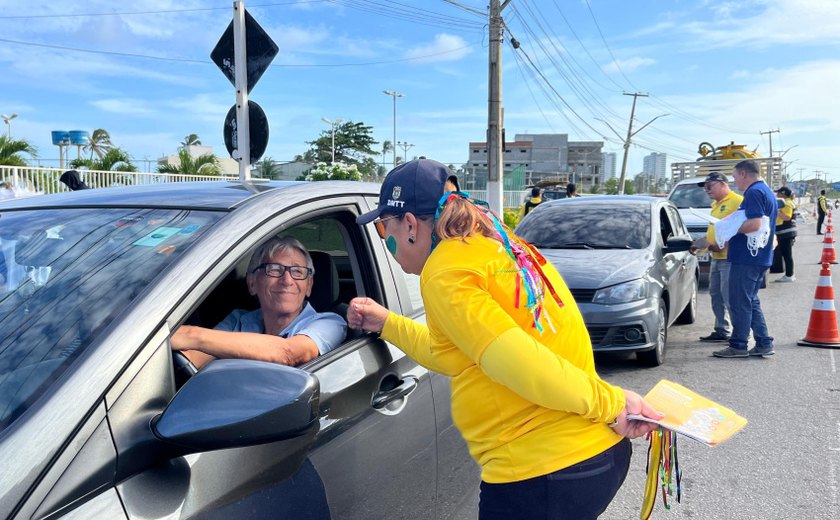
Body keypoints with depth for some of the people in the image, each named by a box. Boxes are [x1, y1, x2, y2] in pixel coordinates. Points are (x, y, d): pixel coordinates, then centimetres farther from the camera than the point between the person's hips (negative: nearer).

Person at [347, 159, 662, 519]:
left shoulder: (445, 272, -14)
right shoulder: (499, 246, 12)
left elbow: (521, 366, -25)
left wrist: (609, 403, -15)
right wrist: (387, 324, 27)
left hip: (541, 474, -9)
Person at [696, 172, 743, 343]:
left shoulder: (737, 201, -10)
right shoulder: (716, 204, 21)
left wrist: (722, 245, -23)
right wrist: (706, 242, 13)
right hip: (716, 257, 10)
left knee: (729, 296, -10)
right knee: (716, 295, 13)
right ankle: (721, 330, 21)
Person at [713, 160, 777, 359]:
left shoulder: (754, 192, -14)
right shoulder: (768, 192, 18)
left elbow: (755, 223, -25)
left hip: (746, 258, -10)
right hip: (760, 258, 10)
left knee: (740, 303, -3)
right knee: (751, 302, 16)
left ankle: (738, 346, 3)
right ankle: (764, 344, 16)